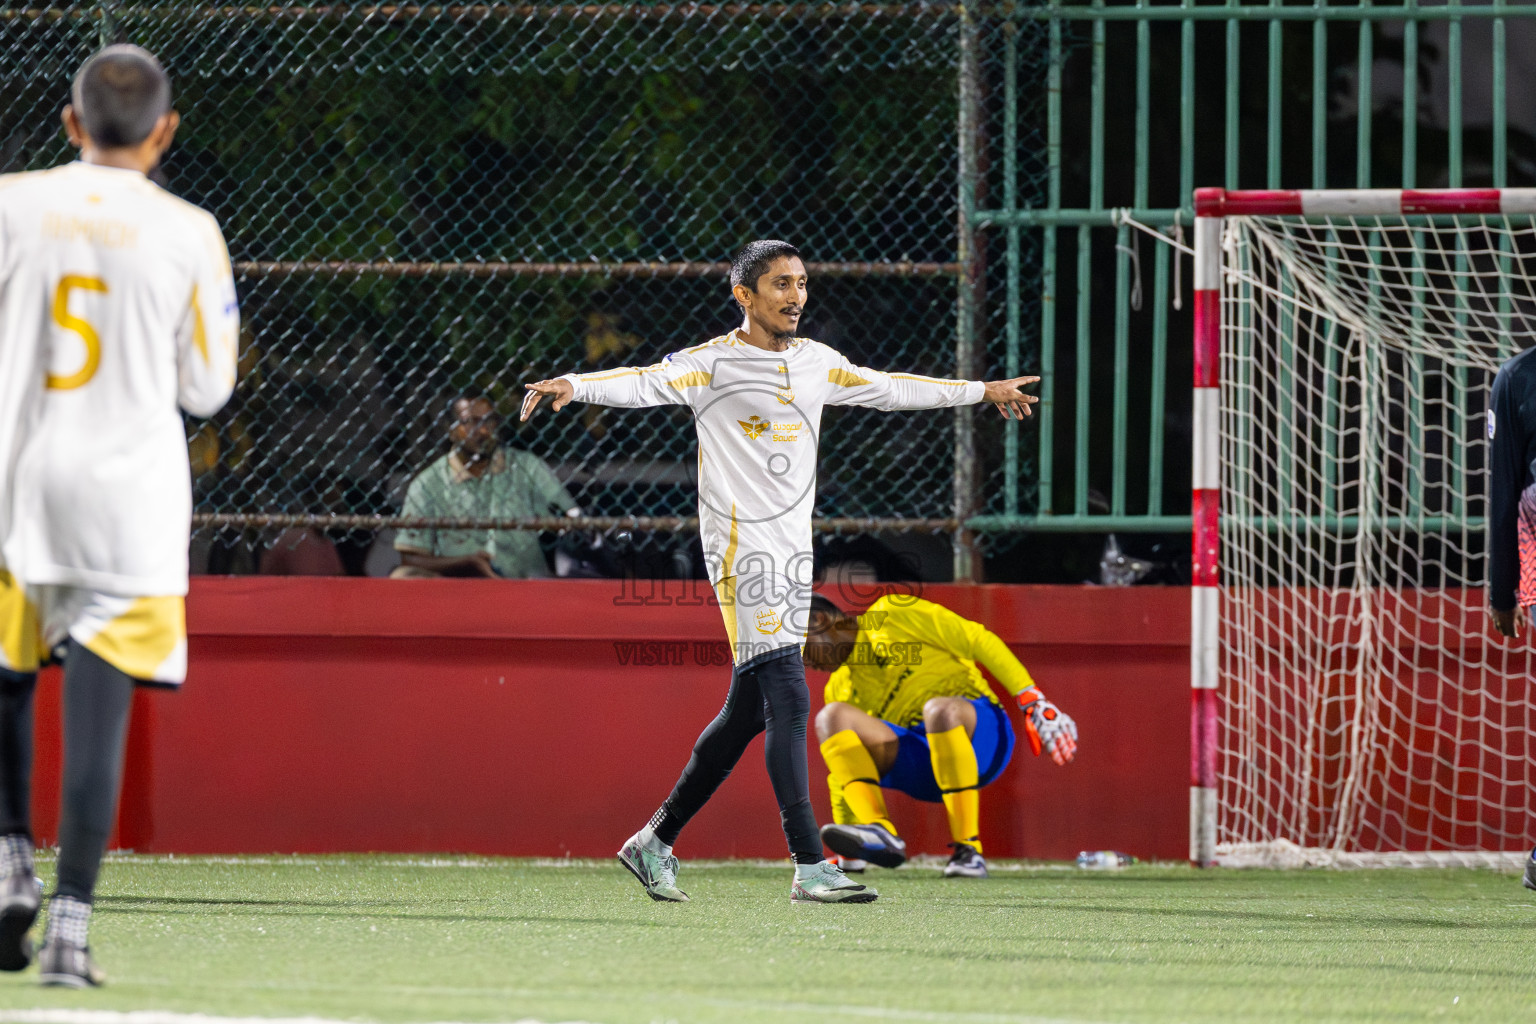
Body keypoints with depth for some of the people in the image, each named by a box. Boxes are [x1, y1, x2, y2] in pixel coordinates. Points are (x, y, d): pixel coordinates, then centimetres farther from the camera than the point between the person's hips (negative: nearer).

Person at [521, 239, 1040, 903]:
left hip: (794, 548, 8)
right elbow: (645, 384, -21)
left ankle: (656, 841, 22)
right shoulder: (713, 363, -7)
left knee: (746, 712, 10)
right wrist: (573, 386, -41)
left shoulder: (816, 363, 15)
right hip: (740, 544, -8)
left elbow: (889, 390, 28)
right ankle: (809, 867, -19)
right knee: (788, 697, -16)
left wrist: (983, 392, 36)